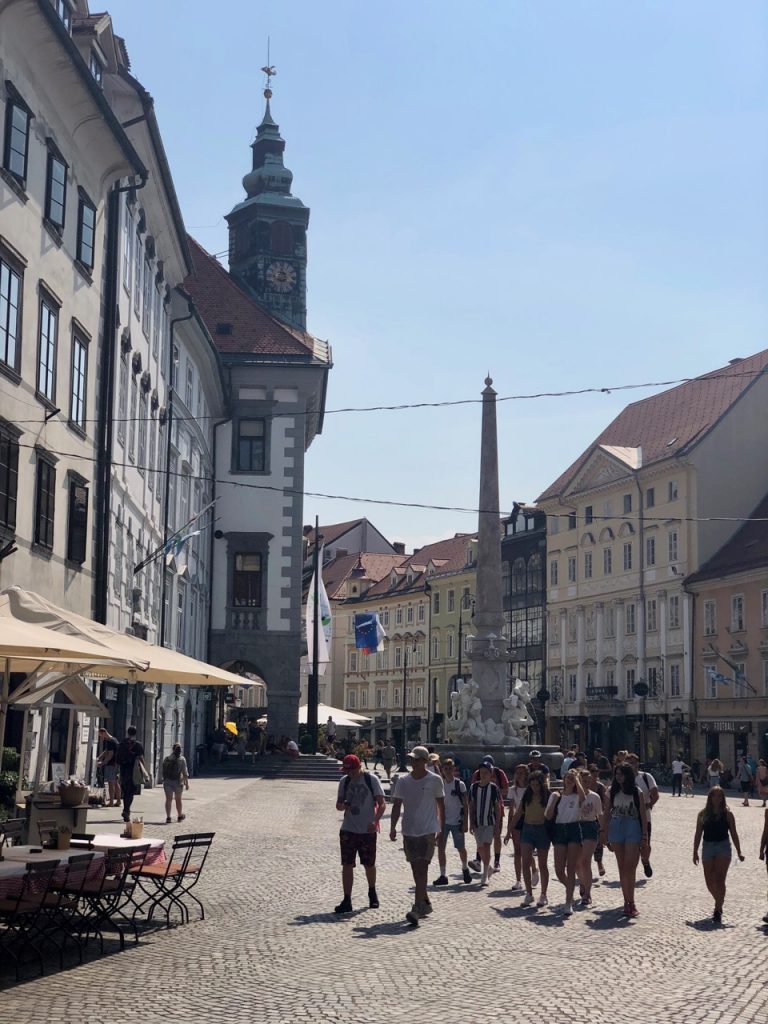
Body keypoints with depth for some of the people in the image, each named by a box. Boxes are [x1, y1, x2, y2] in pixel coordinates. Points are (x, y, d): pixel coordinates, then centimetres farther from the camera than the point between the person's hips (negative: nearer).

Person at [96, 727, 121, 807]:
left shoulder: (110, 741, -16)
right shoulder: (113, 740, 17)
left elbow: (110, 754, -21)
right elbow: (105, 752, 23)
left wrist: (103, 763, -16)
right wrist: (99, 758, 12)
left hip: (111, 764, -10)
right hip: (115, 764, 10)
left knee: (110, 783, -8)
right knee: (115, 782, 13)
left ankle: (111, 802, -8)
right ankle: (118, 801, 17)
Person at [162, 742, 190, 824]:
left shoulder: (166, 759, 3)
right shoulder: (182, 759, -6)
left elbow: (163, 771, 6)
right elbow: (185, 773, -7)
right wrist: (187, 783, -2)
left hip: (167, 781, 1)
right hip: (178, 781, -1)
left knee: (168, 799, 1)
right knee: (178, 799, 14)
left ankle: (168, 817, -6)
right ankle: (179, 816, 29)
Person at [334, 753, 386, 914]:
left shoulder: (371, 779, -6)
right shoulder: (345, 781, 5)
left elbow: (382, 803, -7)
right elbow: (338, 805, 12)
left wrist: (375, 821, -20)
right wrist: (343, 805, -12)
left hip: (367, 830, -3)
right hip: (348, 830, 3)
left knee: (369, 864, 9)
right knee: (347, 865, -2)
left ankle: (372, 893, 33)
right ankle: (346, 901, 1)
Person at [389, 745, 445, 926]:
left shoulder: (435, 780, -3)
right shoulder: (403, 781, 4)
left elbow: (441, 806, 6)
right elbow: (397, 805, 4)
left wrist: (442, 829, 8)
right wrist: (393, 827, -7)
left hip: (428, 831, -4)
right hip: (409, 831, 4)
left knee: (421, 869, -13)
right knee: (416, 870, 12)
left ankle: (417, 908, -16)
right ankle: (425, 903, 28)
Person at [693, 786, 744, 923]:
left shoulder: (727, 814, 0)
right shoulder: (703, 814, 4)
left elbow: (733, 834, 3)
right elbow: (698, 834, 8)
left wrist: (739, 852, -2)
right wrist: (695, 852, 6)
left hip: (723, 847, -3)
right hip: (708, 847, 3)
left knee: (719, 880, -11)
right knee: (710, 882, 6)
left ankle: (718, 911, -7)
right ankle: (719, 903, 32)